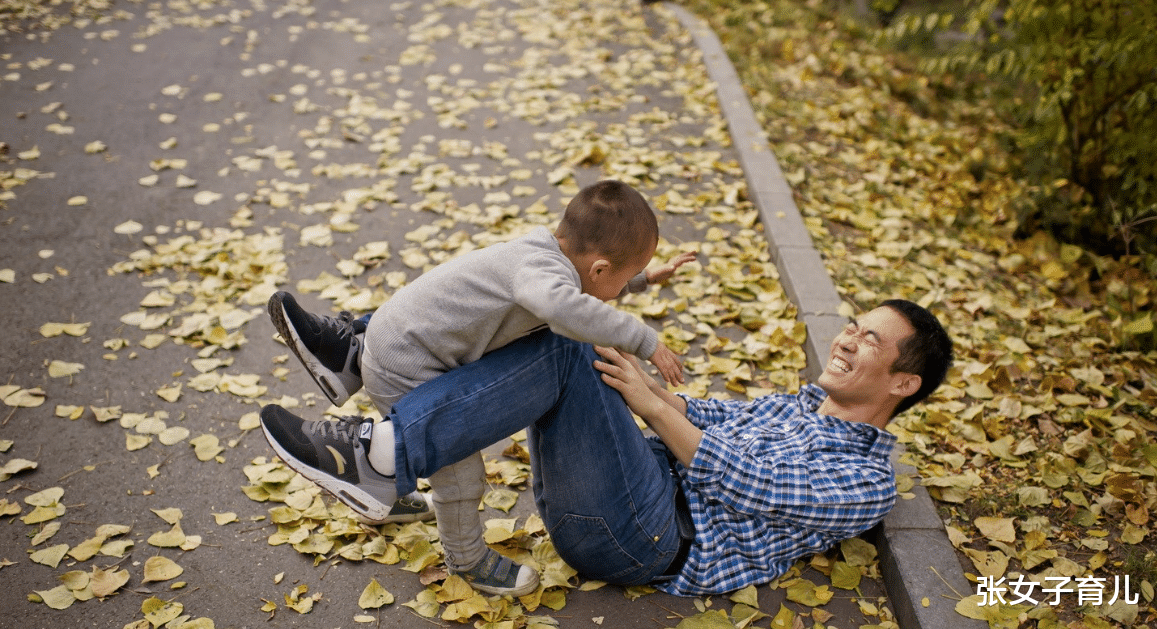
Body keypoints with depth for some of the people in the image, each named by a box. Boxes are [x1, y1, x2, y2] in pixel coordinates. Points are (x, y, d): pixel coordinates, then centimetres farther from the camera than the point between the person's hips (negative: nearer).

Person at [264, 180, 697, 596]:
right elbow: (563, 305, -54)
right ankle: (466, 559, 22)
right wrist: (644, 341, -46)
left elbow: (588, 286, 25)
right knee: (459, 467, 0)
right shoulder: (544, 269, -29)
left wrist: (645, 278, 24)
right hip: (404, 366, -10)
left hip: (401, 337, 10)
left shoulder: (548, 250, 0)